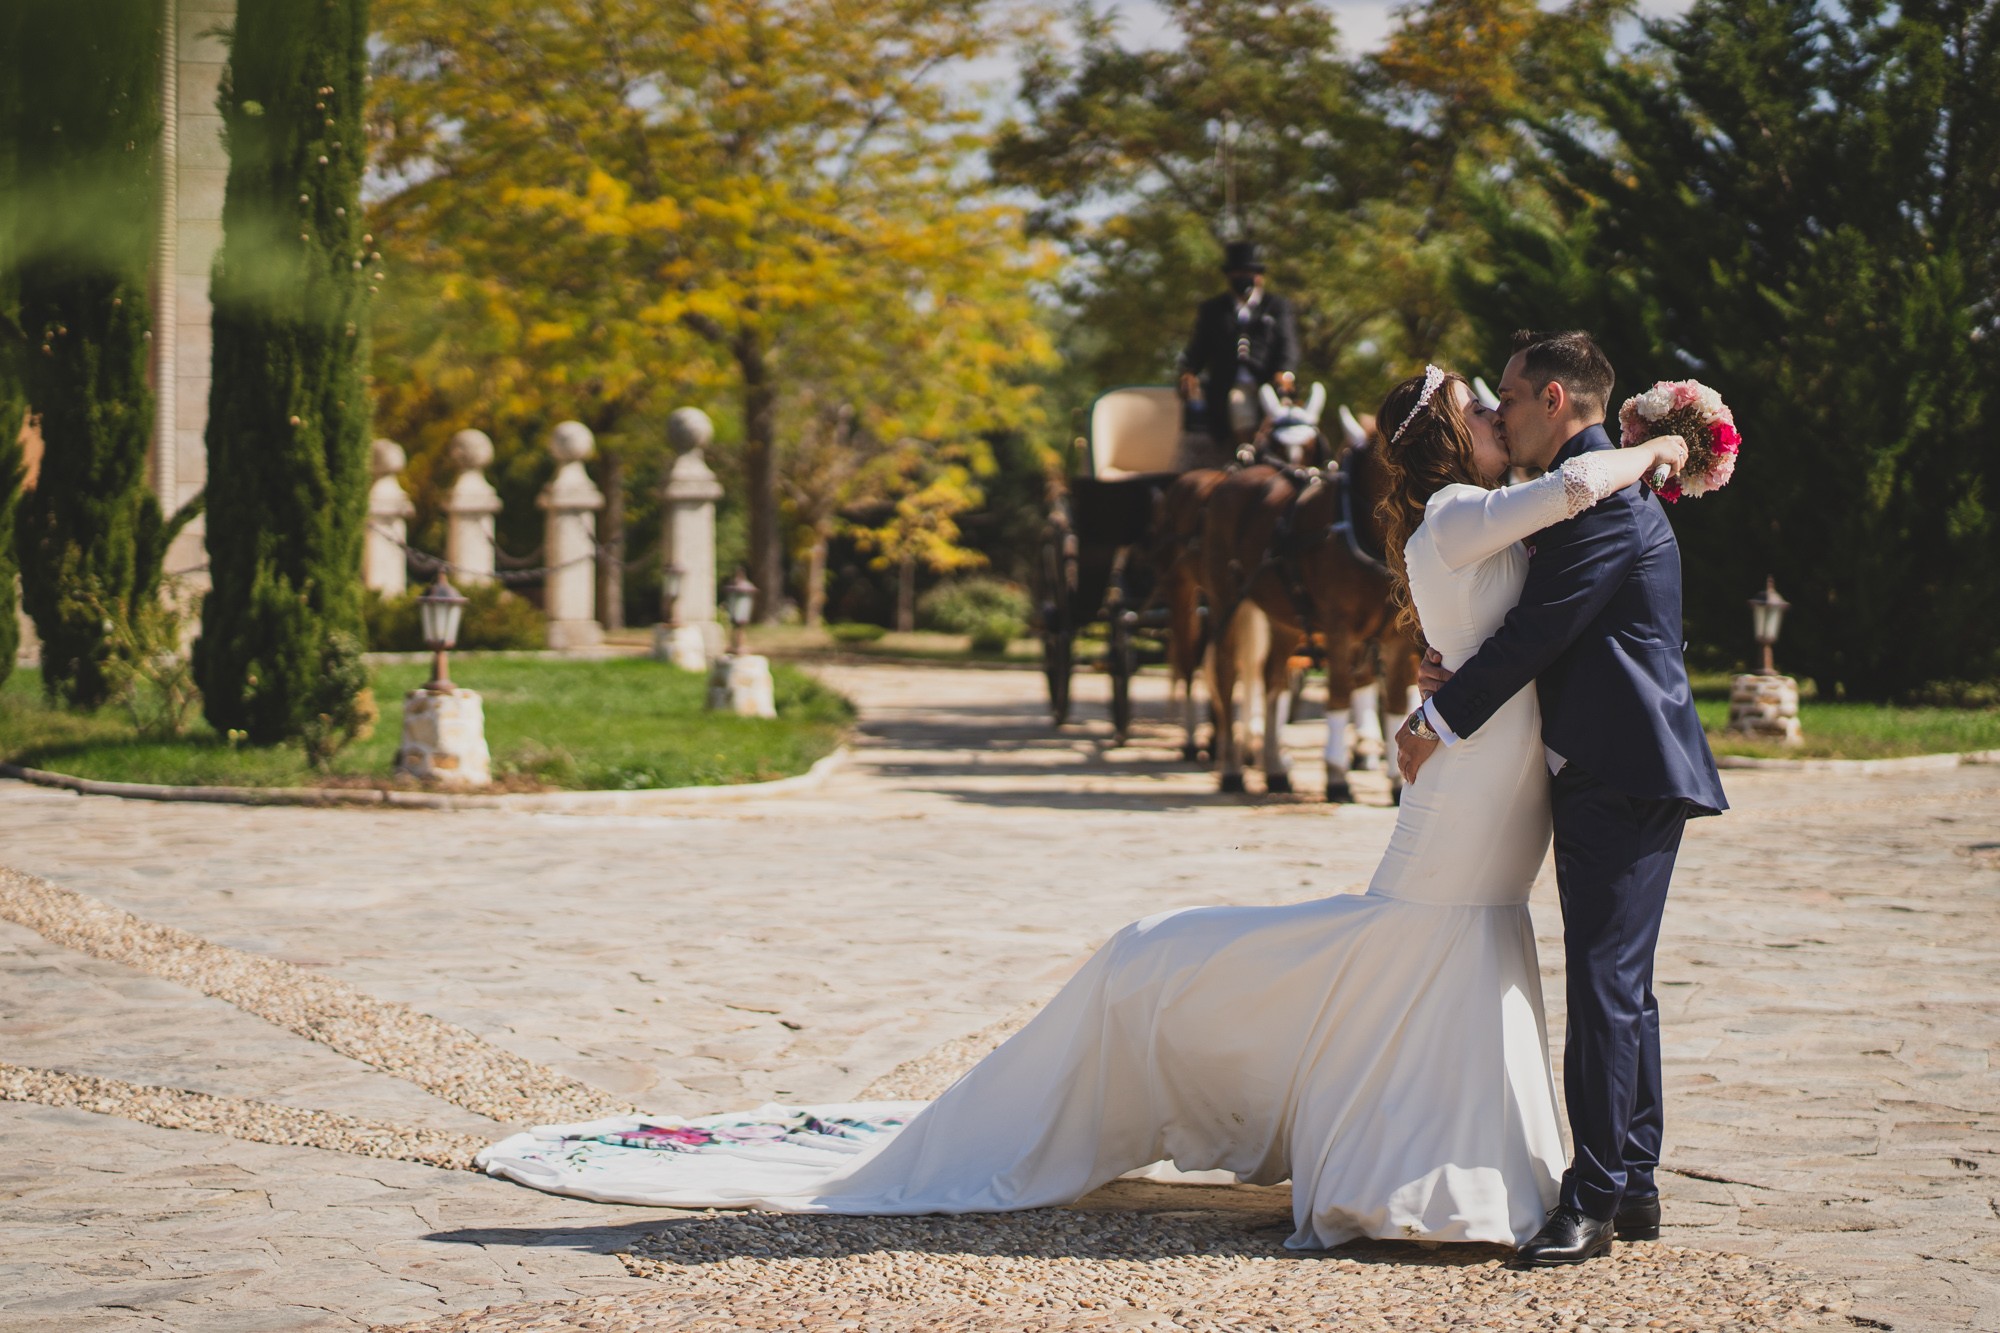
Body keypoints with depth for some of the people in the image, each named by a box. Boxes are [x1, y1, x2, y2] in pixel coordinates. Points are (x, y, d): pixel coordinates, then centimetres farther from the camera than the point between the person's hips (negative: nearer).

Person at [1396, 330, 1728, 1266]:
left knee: (1605, 985, -10)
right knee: (1617, 986, 13)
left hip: (1620, 777, -11)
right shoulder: (1610, 487, 18)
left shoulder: (1601, 497, -15)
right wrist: (1464, 676, 3)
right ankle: (1633, 1185, 19)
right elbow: (1554, 632, 20)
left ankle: (1595, 1197, -8)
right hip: (1618, 774, 11)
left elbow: (1539, 630, -17)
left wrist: (1441, 721, -8)